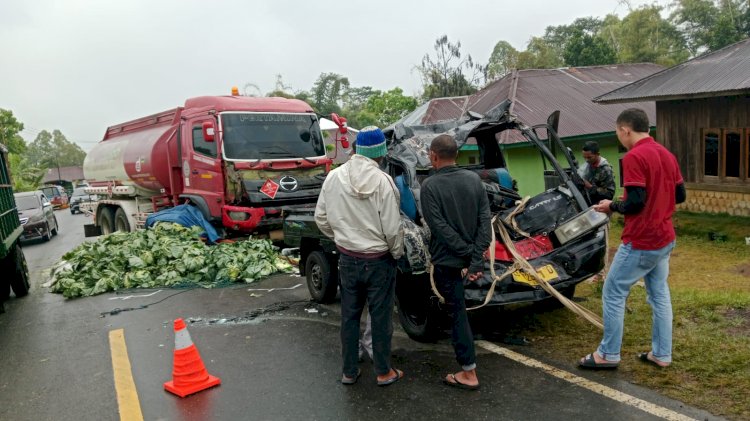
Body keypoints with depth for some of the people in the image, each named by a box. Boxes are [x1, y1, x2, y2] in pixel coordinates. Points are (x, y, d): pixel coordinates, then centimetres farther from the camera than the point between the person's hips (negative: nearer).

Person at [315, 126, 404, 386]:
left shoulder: (334, 177, -5)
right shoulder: (382, 181, -19)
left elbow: (321, 218, 3)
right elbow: (392, 228, -16)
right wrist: (397, 253, 2)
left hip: (347, 259, 4)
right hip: (378, 260, -4)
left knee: (349, 316, 16)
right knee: (381, 318, 11)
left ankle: (349, 372, 27)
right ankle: (384, 372, 25)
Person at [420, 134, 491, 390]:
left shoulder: (430, 185, -13)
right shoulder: (474, 180, 1)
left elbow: (439, 227, -19)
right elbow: (485, 220, -4)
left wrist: (469, 253, -13)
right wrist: (477, 259, -8)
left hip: (447, 261, -5)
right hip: (470, 259, 6)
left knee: (457, 313, 1)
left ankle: (469, 373, 8)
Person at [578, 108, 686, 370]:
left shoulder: (634, 157, -18)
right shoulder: (667, 154, 9)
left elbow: (635, 202, -23)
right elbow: (680, 195, 14)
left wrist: (612, 206, -6)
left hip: (640, 242, -9)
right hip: (665, 239, 9)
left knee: (613, 294, 2)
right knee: (660, 294, 15)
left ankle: (608, 354, 10)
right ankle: (661, 354, 23)